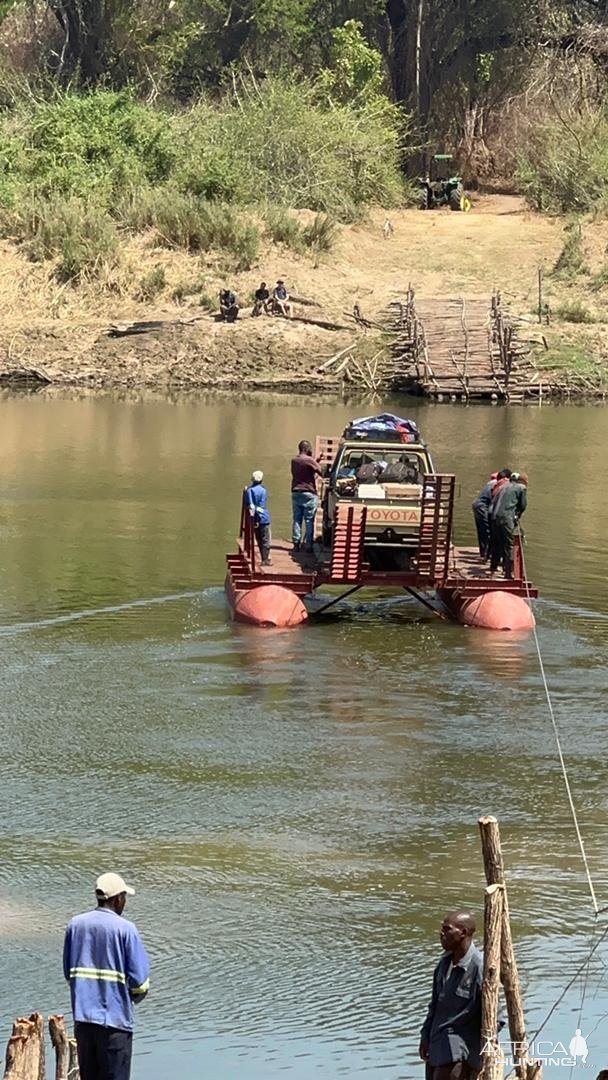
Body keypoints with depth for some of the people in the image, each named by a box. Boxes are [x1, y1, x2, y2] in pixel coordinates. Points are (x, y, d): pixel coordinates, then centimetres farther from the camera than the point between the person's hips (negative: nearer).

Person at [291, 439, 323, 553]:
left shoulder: (294, 461, 10)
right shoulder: (309, 460, -11)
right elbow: (322, 472, -12)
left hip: (296, 493, 6)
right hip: (309, 493, -6)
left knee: (297, 520, 9)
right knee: (309, 520, -2)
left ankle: (296, 544, 6)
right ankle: (309, 545, -4)